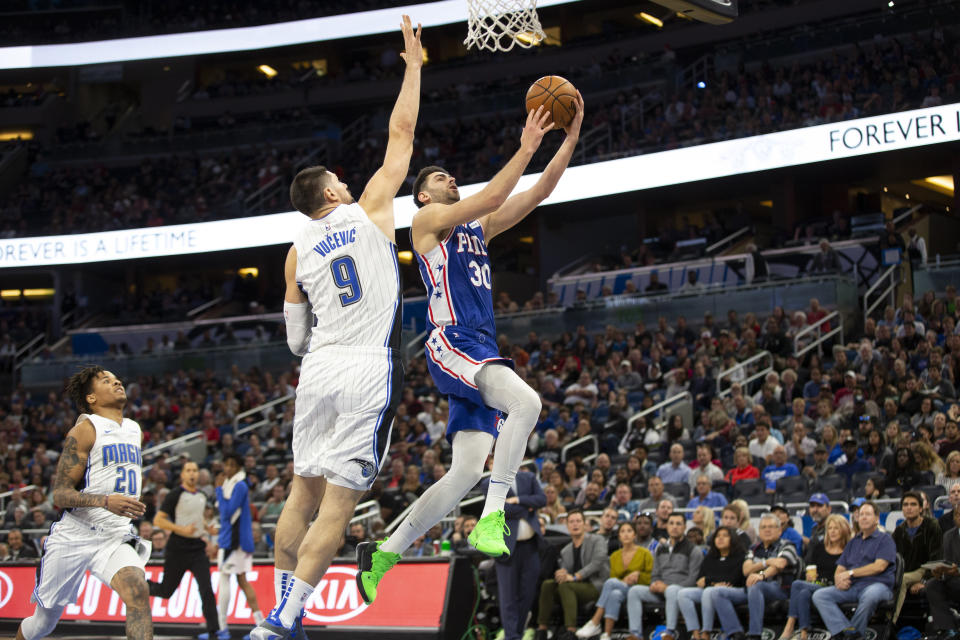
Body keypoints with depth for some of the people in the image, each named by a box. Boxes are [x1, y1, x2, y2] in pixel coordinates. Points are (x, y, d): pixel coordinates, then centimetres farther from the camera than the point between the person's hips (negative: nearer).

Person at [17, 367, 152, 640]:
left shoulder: (134, 429, 13)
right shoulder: (85, 430, -7)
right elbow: (59, 494, -13)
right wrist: (106, 501, -27)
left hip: (116, 539, 4)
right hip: (75, 535, -4)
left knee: (137, 590, -27)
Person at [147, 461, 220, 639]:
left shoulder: (202, 497, 11)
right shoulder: (175, 495, -9)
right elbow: (158, 520, -12)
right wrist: (181, 529, -21)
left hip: (198, 549, 4)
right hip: (177, 549, -4)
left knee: (206, 589, -10)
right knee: (166, 591, 6)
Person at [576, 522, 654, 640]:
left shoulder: (645, 554, 5)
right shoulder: (614, 556, 15)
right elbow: (613, 577, 15)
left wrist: (638, 574, -12)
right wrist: (624, 581, -6)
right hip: (621, 591, 3)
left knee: (611, 582, -32)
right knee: (615, 594, -36)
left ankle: (594, 623, -36)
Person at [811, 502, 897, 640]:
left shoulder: (885, 539, 8)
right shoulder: (853, 542, 27)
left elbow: (879, 566, -7)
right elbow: (839, 570, 21)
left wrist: (850, 573, -5)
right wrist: (839, 580, -4)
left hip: (876, 584, -6)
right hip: (852, 587, 6)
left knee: (870, 596, -42)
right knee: (819, 596, -17)